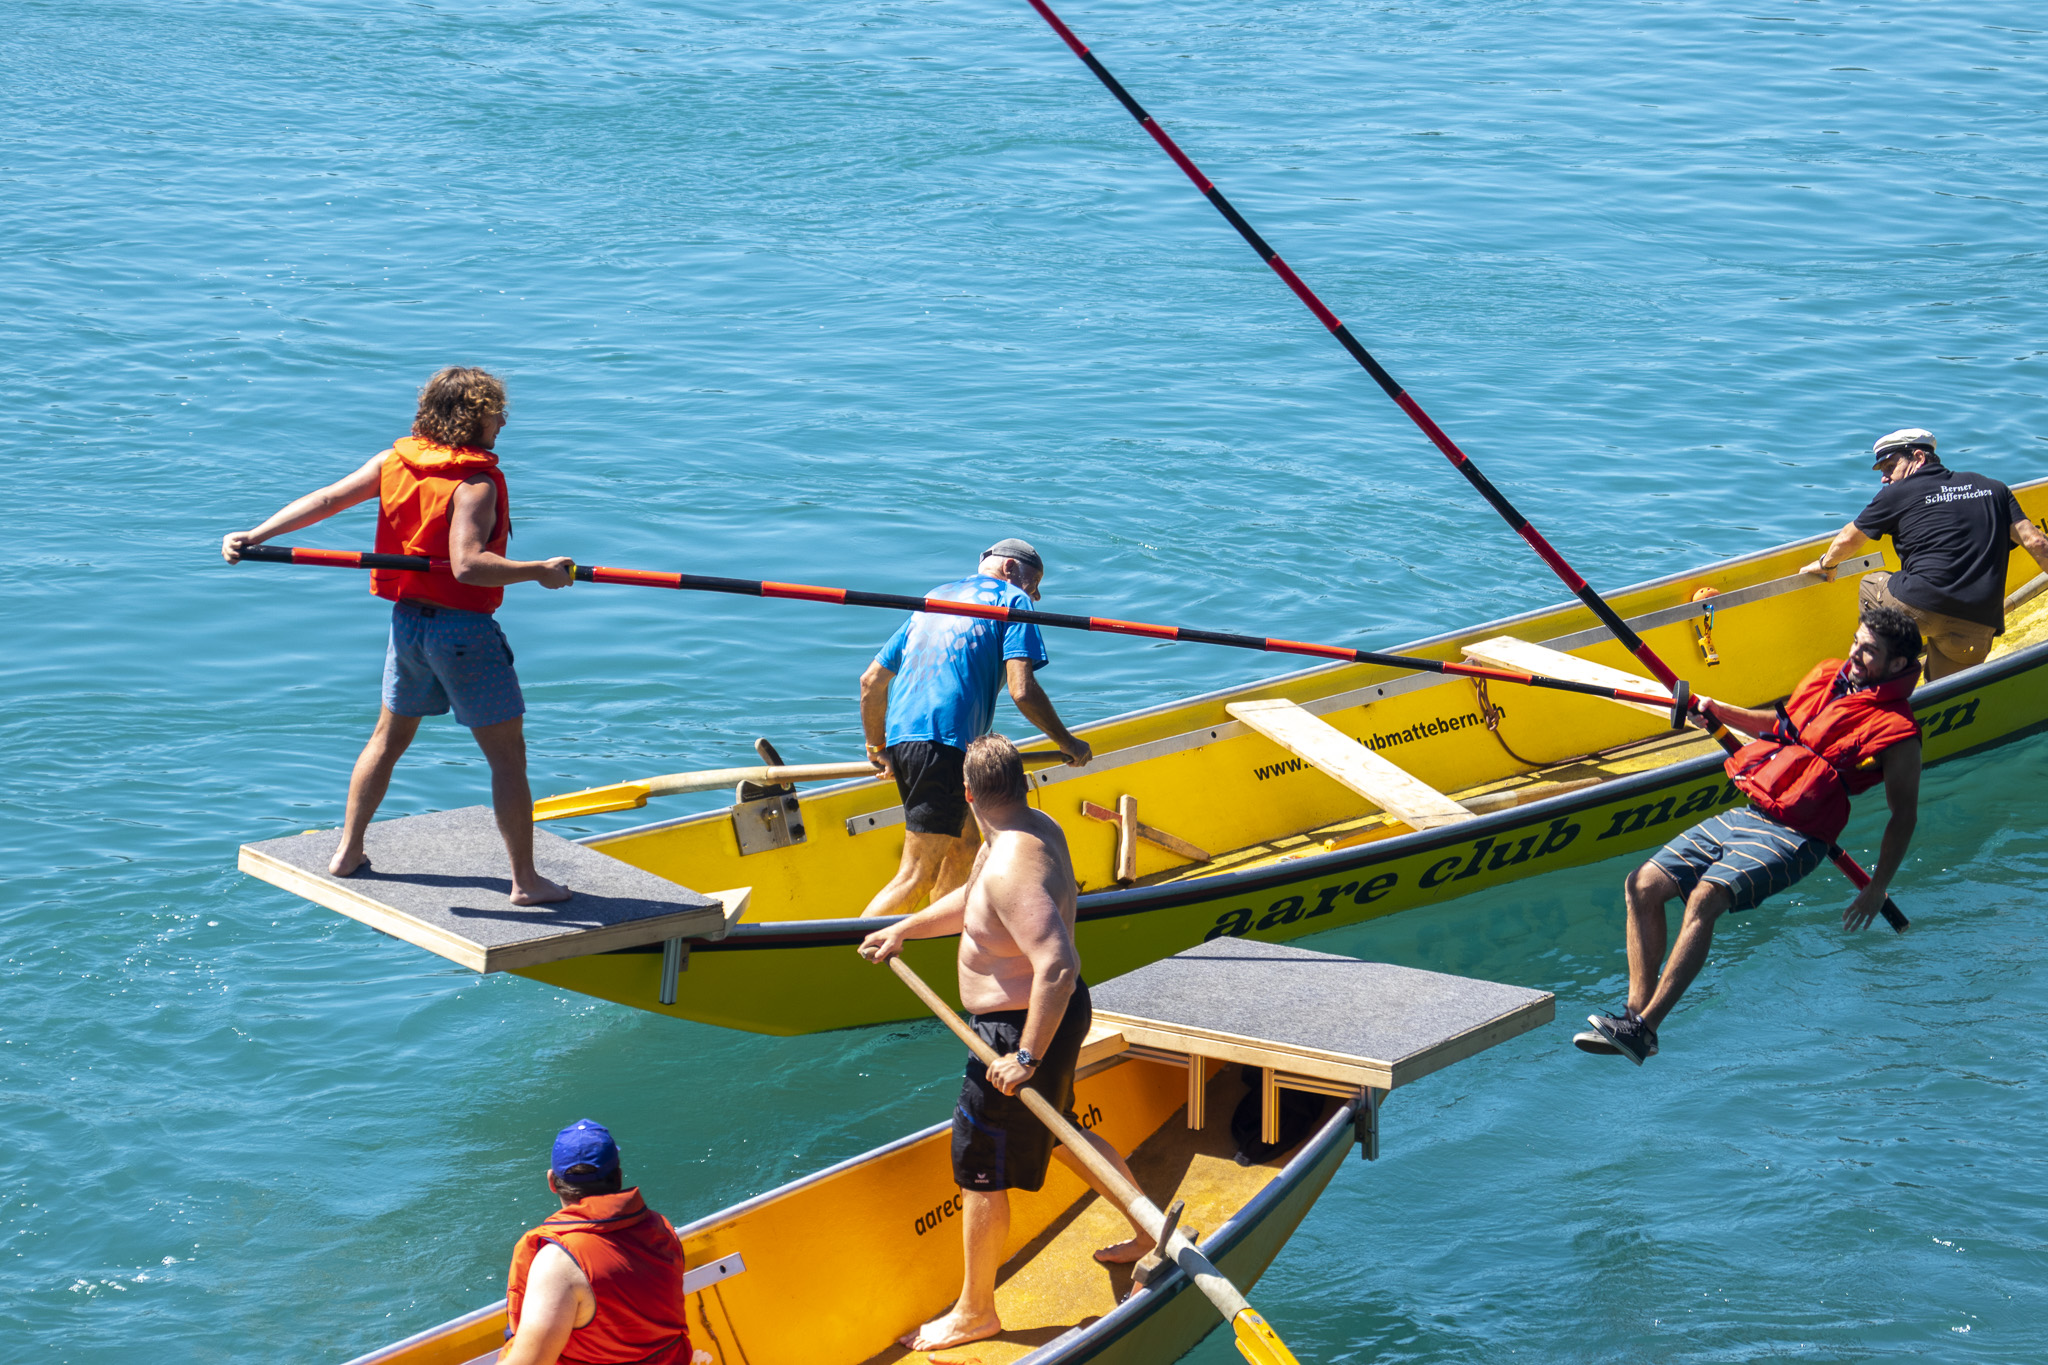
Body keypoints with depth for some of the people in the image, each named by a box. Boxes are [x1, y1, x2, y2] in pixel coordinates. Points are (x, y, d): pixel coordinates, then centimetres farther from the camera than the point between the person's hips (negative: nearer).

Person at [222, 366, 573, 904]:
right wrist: (539, 571, -26)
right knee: (507, 755, 2)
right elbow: (467, 564, -30)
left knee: (388, 738, 23)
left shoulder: (395, 461, 2)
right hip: (465, 629, -7)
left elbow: (326, 499, -1)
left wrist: (255, 536, 0)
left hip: (407, 618, 7)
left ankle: (347, 851, 32)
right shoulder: (476, 482, -19)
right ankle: (526, 880, 4)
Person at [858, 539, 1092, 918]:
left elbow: (871, 680, 27)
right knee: (917, 876, -10)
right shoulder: (1012, 599, 9)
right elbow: (1022, 691, -5)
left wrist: (877, 748, 37)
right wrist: (1067, 743, 8)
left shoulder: (935, 596, 29)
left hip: (901, 733, 8)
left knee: (964, 848, 19)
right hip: (943, 741, -8)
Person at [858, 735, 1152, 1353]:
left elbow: (1059, 966, -38)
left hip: (1020, 1029, -10)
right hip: (1050, 1015, 10)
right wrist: (904, 929, 18)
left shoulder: (1013, 868, -31)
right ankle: (1148, 1232, 46)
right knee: (1058, 1133, 30)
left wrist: (1028, 1057, -32)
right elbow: (972, 901, 20)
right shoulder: (1037, 827, 1)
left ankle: (975, 1312, 18)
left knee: (979, 1167, 4)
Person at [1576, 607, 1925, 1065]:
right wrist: (1719, 710, 18)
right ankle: (1636, 1010, -12)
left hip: (1793, 837, -8)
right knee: (1645, 883, -9)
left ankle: (1642, 1030, -33)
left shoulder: (1896, 732, -6)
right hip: (1744, 814, 8)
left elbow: (1903, 815, -1)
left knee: (1704, 897, -30)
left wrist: (1877, 889, -3)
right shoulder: (1828, 676, 16)